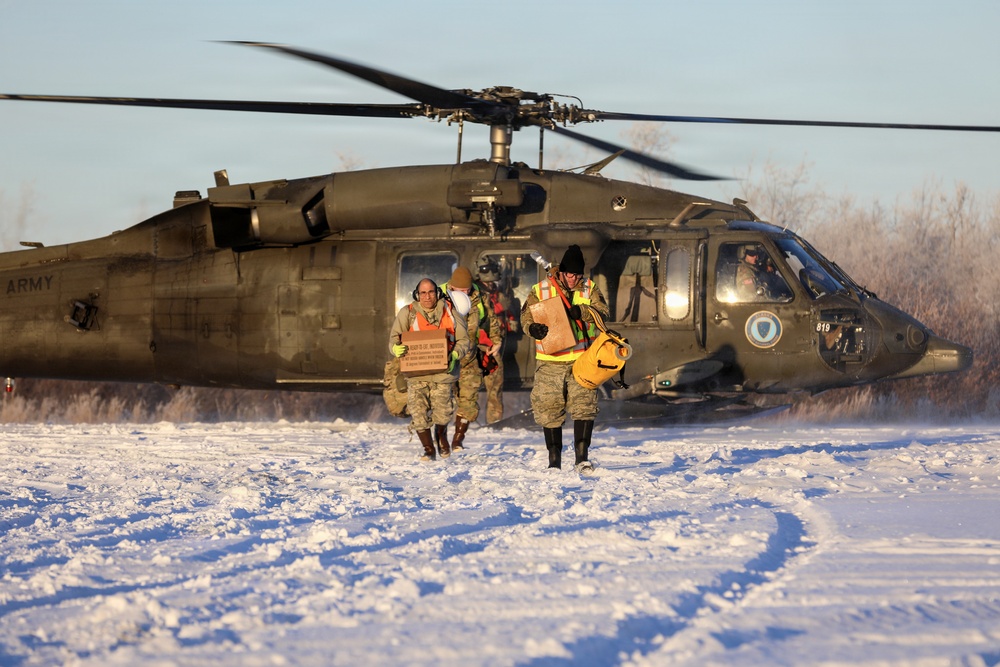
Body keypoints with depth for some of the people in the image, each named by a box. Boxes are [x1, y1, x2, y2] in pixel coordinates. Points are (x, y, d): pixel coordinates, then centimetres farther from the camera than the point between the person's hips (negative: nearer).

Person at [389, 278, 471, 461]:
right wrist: (396, 348, -22)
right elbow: (395, 336, 2)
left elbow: (463, 340, 6)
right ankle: (428, 449, 14)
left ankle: (441, 435, 35)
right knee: (418, 413, -5)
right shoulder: (407, 313, 4)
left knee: (443, 412, 0)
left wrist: (454, 356, -12)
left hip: (442, 372, 0)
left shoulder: (450, 312, 6)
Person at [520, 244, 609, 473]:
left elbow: (601, 312, -7)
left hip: (581, 360, 0)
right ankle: (554, 460, 13)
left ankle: (582, 457, -8)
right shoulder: (540, 291, 2)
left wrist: (580, 312, -25)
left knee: (584, 406, -10)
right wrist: (533, 328, -22)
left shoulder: (589, 289, 5)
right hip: (549, 362, 0)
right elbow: (526, 316, 0)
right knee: (549, 410, 3)